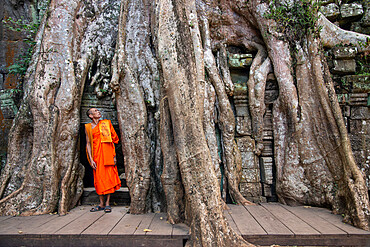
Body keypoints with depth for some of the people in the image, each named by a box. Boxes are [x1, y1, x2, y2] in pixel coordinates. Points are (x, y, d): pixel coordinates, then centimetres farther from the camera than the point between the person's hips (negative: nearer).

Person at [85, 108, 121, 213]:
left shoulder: (107, 123, 10)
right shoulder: (88, 127, 9)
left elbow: (114, 138, 10)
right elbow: (88, 143, 7)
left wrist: (114, 155, 2)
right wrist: (91, 159, -2)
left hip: (108, 154, 0)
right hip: (97, 155, 0)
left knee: (109, 178, -1)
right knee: (99, 179, 2)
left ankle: (107, 203, 8)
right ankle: (101, 204, 13)